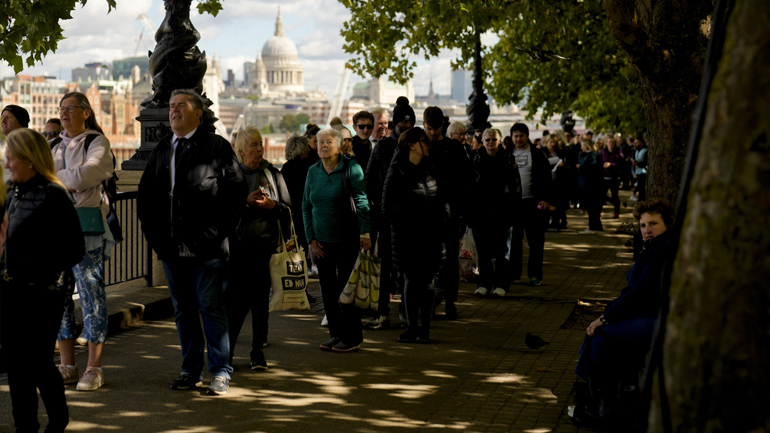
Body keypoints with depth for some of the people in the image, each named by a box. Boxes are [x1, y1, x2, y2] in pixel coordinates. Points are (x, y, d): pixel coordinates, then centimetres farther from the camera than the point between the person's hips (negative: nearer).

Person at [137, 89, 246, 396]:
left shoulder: (217, 147, -1)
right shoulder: (161, 149, 15)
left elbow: (236, 192, -5)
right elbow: (145, 194, 20)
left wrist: (216, 232, -10)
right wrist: (153, 232, 8)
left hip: (207, 247, -5)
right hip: (171, 246, 5)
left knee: (211, 308, -3)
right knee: (183, 311, 11)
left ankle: (221, 373, 5)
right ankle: (191, 370, 20)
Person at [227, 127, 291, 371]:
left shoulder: (272, 174, 10)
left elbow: (288, 208, 9)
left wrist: (272, 205, -10)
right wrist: (246, 201, -14)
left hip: (265, 243, 1)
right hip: (237, 243, -1)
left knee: (261, 300, 2)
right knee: (237, 299, -3)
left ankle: (258, 351, 11)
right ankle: (226, 350, 11)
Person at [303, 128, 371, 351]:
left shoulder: (351, 168, -7)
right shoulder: (313, 172, 7)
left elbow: (361, 202, -10)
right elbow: (306, 206, 11)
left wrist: (365, 232, -19)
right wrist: (311, 238, 4)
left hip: (346, 239, -5)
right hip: (322, 241, 5)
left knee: (346, 288, -2)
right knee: (327, 289, 7)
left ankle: (352, 337, 8)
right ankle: (336, 334, 18)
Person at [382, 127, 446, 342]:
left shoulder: (430, 169, 10)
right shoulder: (397, 172, -4)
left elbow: (442, 199, 16)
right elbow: (387, 208, -3)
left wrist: (441, 224, 6)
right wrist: (400, 226, -9)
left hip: (431, 235, 4)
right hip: (407, 236, -4)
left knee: (428, 281, 2)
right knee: (411, 280, 2)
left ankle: (424, 328, 7)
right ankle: (411, 327, 11)